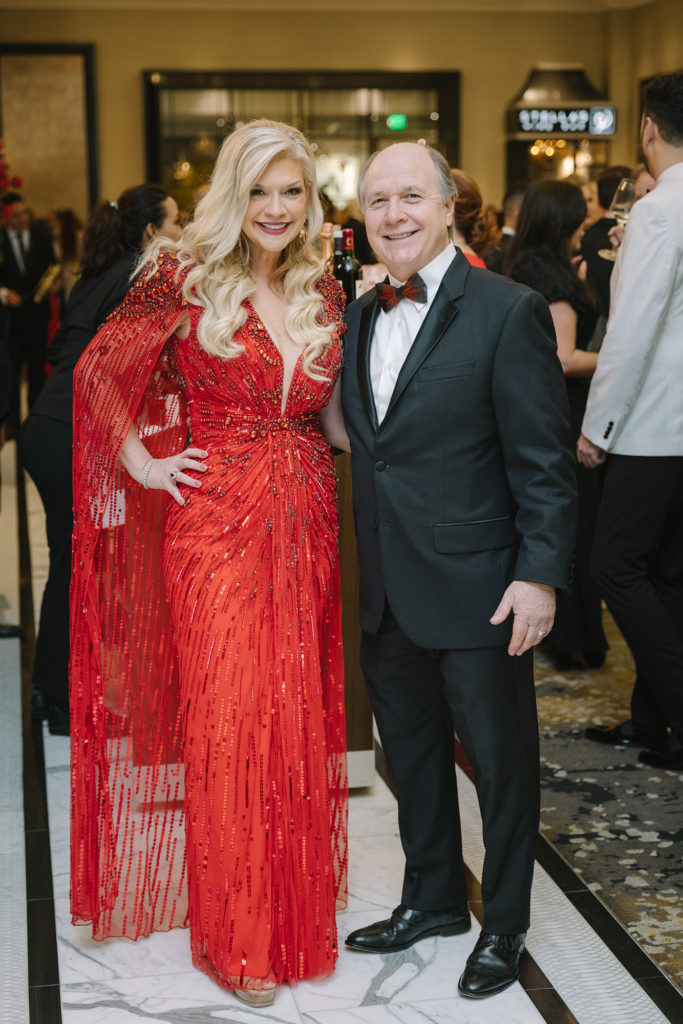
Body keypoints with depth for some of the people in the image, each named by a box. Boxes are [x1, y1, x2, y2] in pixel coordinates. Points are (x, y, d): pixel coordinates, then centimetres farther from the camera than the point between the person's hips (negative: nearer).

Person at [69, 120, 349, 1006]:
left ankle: (295, 902, 30)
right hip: (214, 524, -4)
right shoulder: (187, 276, -5)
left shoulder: (324, 296, 8)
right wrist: (142, 463, -4)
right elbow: (101, 369, 1)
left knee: (296, 712, 11)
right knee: (227, 715, 0)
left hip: (304, 525, 4)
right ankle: (236, 937, 15)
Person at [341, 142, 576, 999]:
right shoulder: (359, 316, 8)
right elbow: (365, 446, 11)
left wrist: (540, 574, -17)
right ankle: (432, 899, 37)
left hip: (477, 590, -6)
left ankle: (503, 926, 26)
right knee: (411, 751, 18)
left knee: (500, 760, 9)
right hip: (385, 592, 6)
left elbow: (543, 459, -13)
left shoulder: (508, 311, -11)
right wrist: (363, 568, 8)